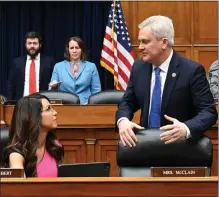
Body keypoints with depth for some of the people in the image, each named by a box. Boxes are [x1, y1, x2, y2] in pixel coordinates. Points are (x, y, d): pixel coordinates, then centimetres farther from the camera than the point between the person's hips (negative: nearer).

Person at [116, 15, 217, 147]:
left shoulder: (192, 71, -9)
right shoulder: (138, 67, 5)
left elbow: (209, 111, -11)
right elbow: (127, 102, 11)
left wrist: (186, 128, -31)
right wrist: (123, 121, -11)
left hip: (180, 145, -3)